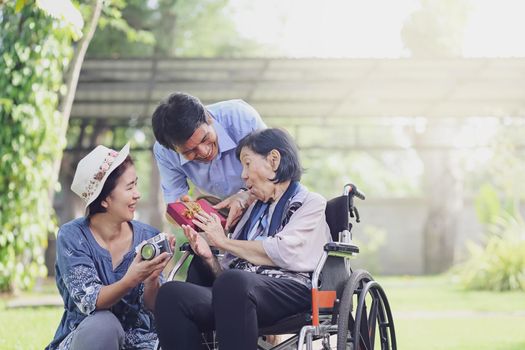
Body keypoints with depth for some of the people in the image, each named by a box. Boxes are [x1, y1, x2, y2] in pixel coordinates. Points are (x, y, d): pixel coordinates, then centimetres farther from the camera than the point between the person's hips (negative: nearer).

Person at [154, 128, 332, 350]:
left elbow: (284, 253, -5)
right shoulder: (255, 209, 32)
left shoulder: (310, 203, 15)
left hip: (290, 289, -6)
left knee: (233, 284, -40)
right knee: (171, 294, -25)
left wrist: (223, 242, 5)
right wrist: (209, 257, 2)